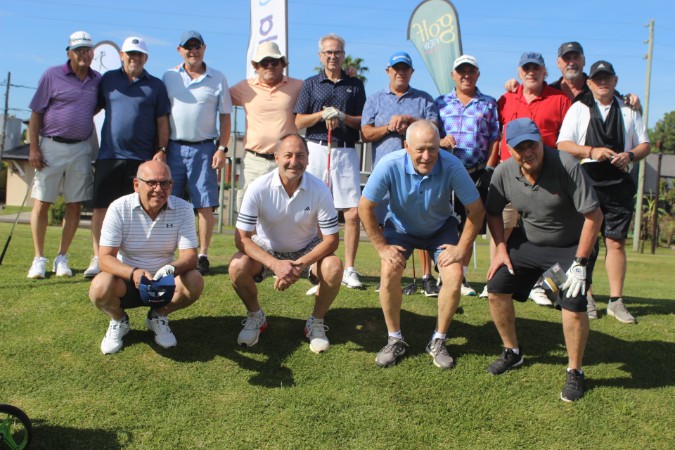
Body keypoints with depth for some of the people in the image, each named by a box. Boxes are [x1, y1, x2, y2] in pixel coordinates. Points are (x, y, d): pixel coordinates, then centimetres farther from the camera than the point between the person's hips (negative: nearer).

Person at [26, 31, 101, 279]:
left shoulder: (98, 80, 7)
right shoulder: (52, 75, -2)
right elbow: (36, 114, -2)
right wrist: (33, 148, -7)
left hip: (81, 149, 3)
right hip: (51, 147, -3)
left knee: (75, 205, 5)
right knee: (41, 204, 0)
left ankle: (62, 258, 16)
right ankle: (39, 259, 10)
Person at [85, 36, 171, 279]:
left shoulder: (156, 86, 9)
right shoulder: (108, 79, 13)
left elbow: (162, 121, 8)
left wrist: (162, 150, -1)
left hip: (142, 158, -1)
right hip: (108, 156, 1)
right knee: (101, 207, -1)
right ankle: (97, 259, 6)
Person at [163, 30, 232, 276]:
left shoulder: (218, 79, 7)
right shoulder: (169, 77, 9)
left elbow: (225, 116, 7)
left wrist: (222, 148, -3)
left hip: (204, 148, -1)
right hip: (173, 147, 1)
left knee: (205, 205, -1)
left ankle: (202, 256, 7)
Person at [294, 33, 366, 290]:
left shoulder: (355, 85, 13)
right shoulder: (311, 84, 12)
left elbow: (363, 122, 7)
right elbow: (299, 122, 5)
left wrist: (342, 117, -10)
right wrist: (323, 114, -10)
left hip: (346, 152, 0)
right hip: (316, 150, 0)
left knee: (353, 213, -7)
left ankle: (349, 270, 0)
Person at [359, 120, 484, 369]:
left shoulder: (451, 166, -30)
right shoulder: (390, 165, -31)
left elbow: (476, 209, -18)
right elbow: (365, 207, -19)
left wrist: (462, 248, -17)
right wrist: (382, 247, -17)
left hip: (441, 228, 1)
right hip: (400, 227, 0)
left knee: (454, 277, -19)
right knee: (389, 271, -24)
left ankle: (438, 341, 3)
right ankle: (395, 340, -3)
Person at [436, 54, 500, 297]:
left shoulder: (489, 104, 11)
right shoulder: (441, 103, 12)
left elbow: (495, 139, 6)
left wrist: (489, 170, -4)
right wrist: (440, 142, -11)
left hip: (477, 174, 0)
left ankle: (461, 277, 13)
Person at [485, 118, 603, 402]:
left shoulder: (566, 166, -29)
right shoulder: (503, 172, -14)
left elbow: (594, 215, -25)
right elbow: (493, 212, 5)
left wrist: (580, 263, -24)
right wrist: (501, 248, -6)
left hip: (571, 245, -4)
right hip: (527, 241, 5)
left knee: (574, 305, -21)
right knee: (496, 289, -3)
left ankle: (575, 372, 3)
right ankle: (512, 352, 21)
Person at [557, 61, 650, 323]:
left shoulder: (629, 110, 16)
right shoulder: (578, 109, 9)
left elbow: (644, 144, 15)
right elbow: (563, 144, 0)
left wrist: (630, 155, -7)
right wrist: (591, 151, -15)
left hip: (618, 186, 1)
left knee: (616, 242, 0)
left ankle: (616, 301, 5)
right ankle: (585, 297, 12)